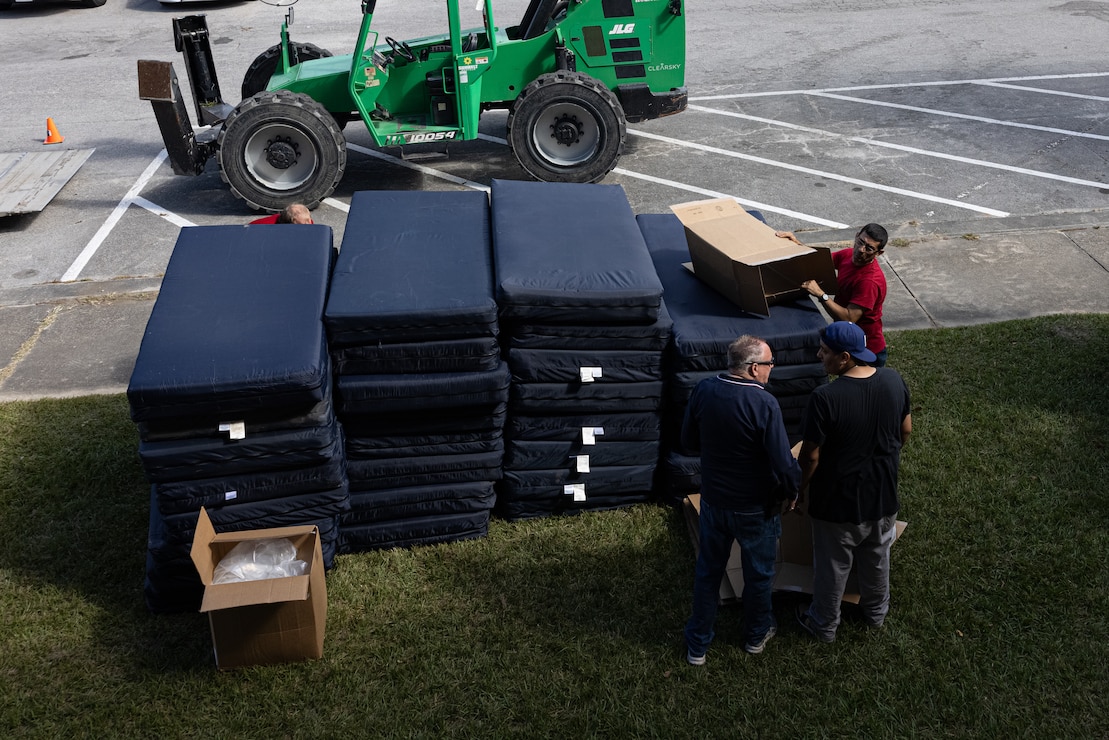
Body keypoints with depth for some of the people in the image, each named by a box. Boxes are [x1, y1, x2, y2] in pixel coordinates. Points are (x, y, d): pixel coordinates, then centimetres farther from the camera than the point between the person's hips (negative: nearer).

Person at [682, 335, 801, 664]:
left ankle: (697, 645, 32)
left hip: (713, 499, 4)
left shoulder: (704, 390, -11)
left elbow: (689, 441, 2)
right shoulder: (764, 404, -27)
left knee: (708, 571, 20)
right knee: (758, 573, 21)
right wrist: (793, 491, -4)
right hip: (756, 507, -4)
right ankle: (757, 634, 43)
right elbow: (784, 464, -24)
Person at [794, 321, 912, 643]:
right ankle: (876, 611, 50)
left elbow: (810, 457, -21)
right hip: (883, 494, 5)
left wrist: (799, 490, -3)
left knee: (832, 565, 17)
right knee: (877, 556, 28)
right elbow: (906, 431, 3)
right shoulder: (894, 381, -12)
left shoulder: (825, 398, -30)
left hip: (839, 500, -5)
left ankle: (824, 625, 38)